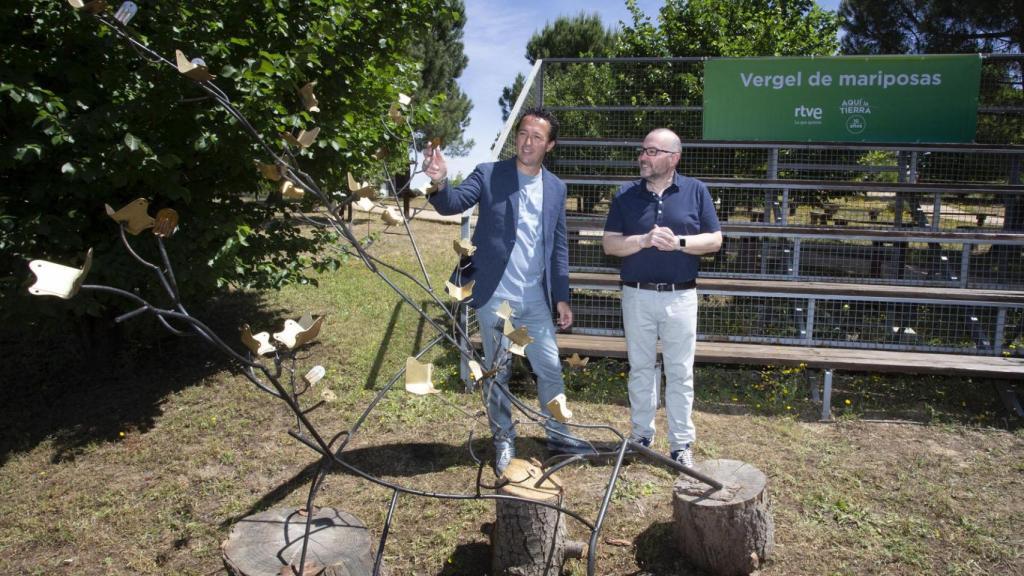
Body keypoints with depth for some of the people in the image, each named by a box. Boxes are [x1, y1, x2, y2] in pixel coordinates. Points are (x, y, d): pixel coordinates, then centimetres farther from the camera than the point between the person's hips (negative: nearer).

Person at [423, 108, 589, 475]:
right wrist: (440, 183, -41)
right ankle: (504, 441, 25)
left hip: (536, 298, 3)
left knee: (551, 368, 10)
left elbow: (559, 247, 10)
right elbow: (453, 204, -18)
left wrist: (562, 297, 7)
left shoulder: (556, 188, 7)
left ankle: (557, 435, 29)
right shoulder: (488, 174, -4)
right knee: (496, 373, 9)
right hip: (494, 297, -3)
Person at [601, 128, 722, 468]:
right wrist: (644, 240, -19)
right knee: (640, 369, 12)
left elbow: (714, 240, 0)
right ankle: (640, 436, 26)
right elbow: (610, 244, -2)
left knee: (680, 372, 7)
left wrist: (678, 242, -17)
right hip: (637, 295, 1)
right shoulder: (626, 195, 2)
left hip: (680, 296, -1)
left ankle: (681, 444, 19)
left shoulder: (696, 191, 0)